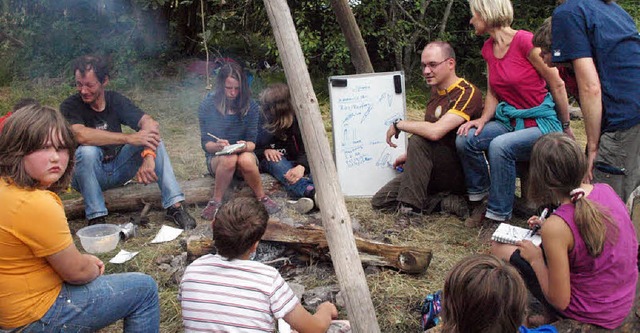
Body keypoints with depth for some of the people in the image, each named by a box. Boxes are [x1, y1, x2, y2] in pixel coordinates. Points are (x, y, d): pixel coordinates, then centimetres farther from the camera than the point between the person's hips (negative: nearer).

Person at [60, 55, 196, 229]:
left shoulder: (115, 100, -3)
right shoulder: (69, 107, -12)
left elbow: (150, 123, -18)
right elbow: (80, 135, -34)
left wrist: (148, 156, -36)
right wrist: (129, 138, -37)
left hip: (118, 169, 3)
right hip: (89, 175, -3)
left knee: (153, 138, -18)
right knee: (87, 151, -34)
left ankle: (175, 206, -22)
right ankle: (96, 217, -27)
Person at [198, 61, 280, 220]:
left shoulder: (250, 106, -4)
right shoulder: (207, 106, -8)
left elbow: (252, 141, -7)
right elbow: (205, 143, -8)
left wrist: (245, 146, -31)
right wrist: (217, 146, -32)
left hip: (244, 154, 1)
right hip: (216, 158, -1)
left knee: (246, 160, -36)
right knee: (229, 159, -37)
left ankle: (262, 198, -12)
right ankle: (216, 202, -20)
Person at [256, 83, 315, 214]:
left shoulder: (297, 120, -7)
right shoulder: (261, 119, -3)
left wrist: (301, 166, -40)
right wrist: (265, 151, -21)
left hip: (294, 162, 1)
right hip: (267, 162, -1)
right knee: (275, 161, -36)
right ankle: (310, 192, -61)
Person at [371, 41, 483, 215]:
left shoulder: (467, 93, -19)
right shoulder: (436, 90, 9)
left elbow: (435, 131, -33)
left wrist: (398, 124, -20)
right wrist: (409, 155, 16)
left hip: (459, 173, -8)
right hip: (435, 170, 9)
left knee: (418, 140, -33)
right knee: (379, 201, 0)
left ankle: (410, 208, -24)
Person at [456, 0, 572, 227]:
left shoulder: (525, 41, -17)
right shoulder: (488, 49, 6)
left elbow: (557, 85, -10)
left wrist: (566, 128, -1)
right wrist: (483, 119, -7)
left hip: (542, 123, -6)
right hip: (510, 120, 7)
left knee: (500, 146, -33)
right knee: (465, 139, -17)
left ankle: (498, 215, -17)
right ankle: (480, 199, 2)